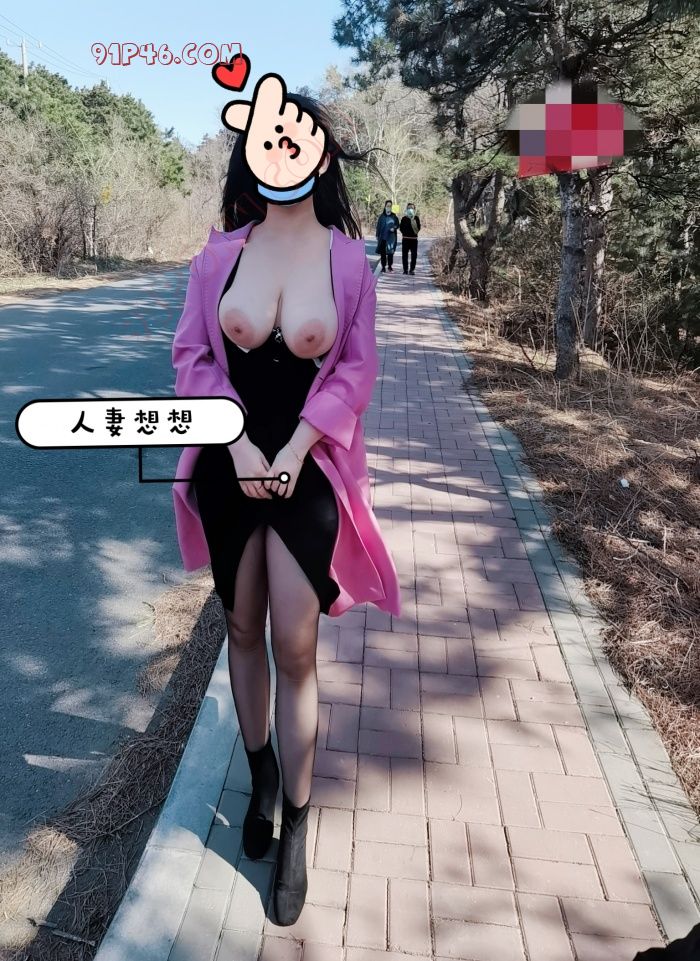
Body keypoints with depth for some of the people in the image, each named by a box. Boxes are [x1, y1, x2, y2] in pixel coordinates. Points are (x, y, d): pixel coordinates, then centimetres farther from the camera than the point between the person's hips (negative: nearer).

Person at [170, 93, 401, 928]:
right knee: (242, 629, 13)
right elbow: (192, 353, 1)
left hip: (308, 468, -2)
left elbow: (355, 370, -4)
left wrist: (292, 455, -13)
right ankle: (261, 778, 36)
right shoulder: (220, 253, 2)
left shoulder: (348, 258, -2)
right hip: (229, 463, 2)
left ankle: (297, 828, 18)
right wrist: (239, 446, -11)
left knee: (296, 647, 1)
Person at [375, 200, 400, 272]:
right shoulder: (382, 216, 1)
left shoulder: (394, 216, 5)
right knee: (383, 252, -2)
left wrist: (394, 228, -9)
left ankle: (390, 266, 16)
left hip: (391, 237, 1)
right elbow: (378, 226, 2)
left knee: (391, 252, 3)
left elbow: (397, 225, 12)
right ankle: (383, 267, 5)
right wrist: (377, 236, -2)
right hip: (383, 237, -1)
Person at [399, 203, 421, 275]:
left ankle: (412, 269, 3)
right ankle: (405, 269, 7)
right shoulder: (404, 218, 5)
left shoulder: (416, 218, 5)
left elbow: (418, 228, -1)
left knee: (414, 255, -3)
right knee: (404, 254, 0)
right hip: (405, 239, 0)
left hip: (414, 239, 0)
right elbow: (401, 228, 4)